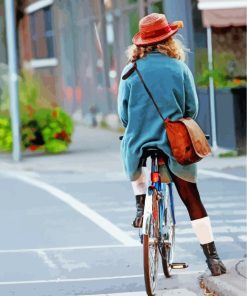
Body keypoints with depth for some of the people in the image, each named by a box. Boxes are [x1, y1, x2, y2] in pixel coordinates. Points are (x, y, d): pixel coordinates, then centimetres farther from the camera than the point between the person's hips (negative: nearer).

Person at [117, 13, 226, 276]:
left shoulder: (131, 71, -3)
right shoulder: (179, 68, -4)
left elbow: (123, 113, 1)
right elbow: (192, 109, 2)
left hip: (139, 143, 1)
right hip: (175, 146, -1)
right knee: (192, 199, 8)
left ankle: (140, 204, 21)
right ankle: (212, 257, 4)